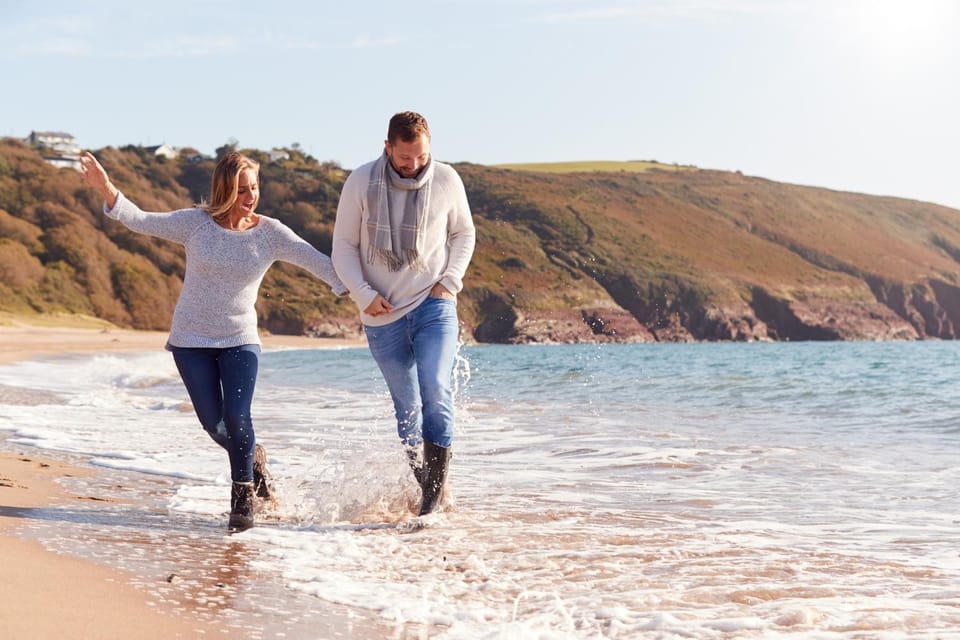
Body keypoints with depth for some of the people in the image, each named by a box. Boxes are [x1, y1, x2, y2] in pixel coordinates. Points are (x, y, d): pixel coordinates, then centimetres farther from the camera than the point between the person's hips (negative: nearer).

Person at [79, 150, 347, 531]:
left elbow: (315, 261, -8)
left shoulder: (269, 233, -6)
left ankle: (242, 495, 6)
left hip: (240, 339, 0)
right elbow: (141, 221, -8)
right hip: (191, 340, 1)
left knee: (237, 417, -16)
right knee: (214, 424, -2)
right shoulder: (196, 223, -6)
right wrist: (105, 189, -22)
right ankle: (251, 458, 31)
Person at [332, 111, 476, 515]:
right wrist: (364, 295, -12)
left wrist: (450, 281, -3)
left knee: (436, 391, -19)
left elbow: (464, 233, 11)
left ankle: (435, 491, -12)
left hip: (433, 305, -1)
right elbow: (344, 246, 0)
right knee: (407, 408, 7)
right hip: (383, 315, 1)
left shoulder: (446, 181, -4)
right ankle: (419, 488, 19)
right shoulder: (361, 183, -7)